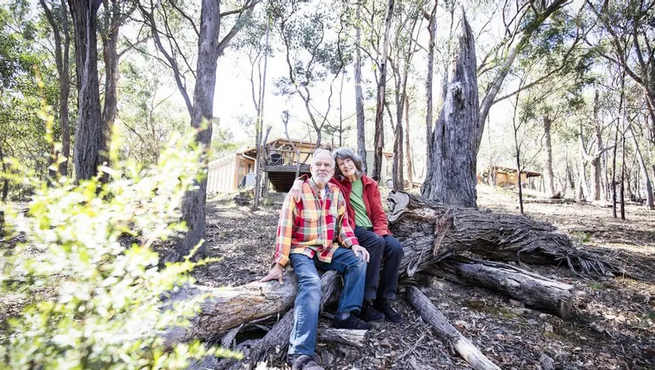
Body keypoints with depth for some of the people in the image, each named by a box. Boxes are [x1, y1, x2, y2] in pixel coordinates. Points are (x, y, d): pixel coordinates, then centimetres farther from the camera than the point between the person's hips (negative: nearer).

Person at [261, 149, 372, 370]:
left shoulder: (336, 193, 6)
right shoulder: (298, 191, -10)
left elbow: (343, 223, 8)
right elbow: (285, 228, -13)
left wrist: (353, 244, -11)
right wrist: (279, 264, -15)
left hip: (329, 250, 6)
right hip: (302, 250, -5)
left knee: (358, 259, -17)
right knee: (311, 283, -31)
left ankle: (345, 315, -10)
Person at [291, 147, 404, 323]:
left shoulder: (370, 184, 12)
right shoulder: (335, 182, 4)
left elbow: (379, 213, 8)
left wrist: (380, 232, -11)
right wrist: (298, 182, -26)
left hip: (371, 229, 4)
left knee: (395, 247, -22)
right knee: (377, 242, -32)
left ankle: (383, 300, -5)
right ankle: (365, 300, -21)